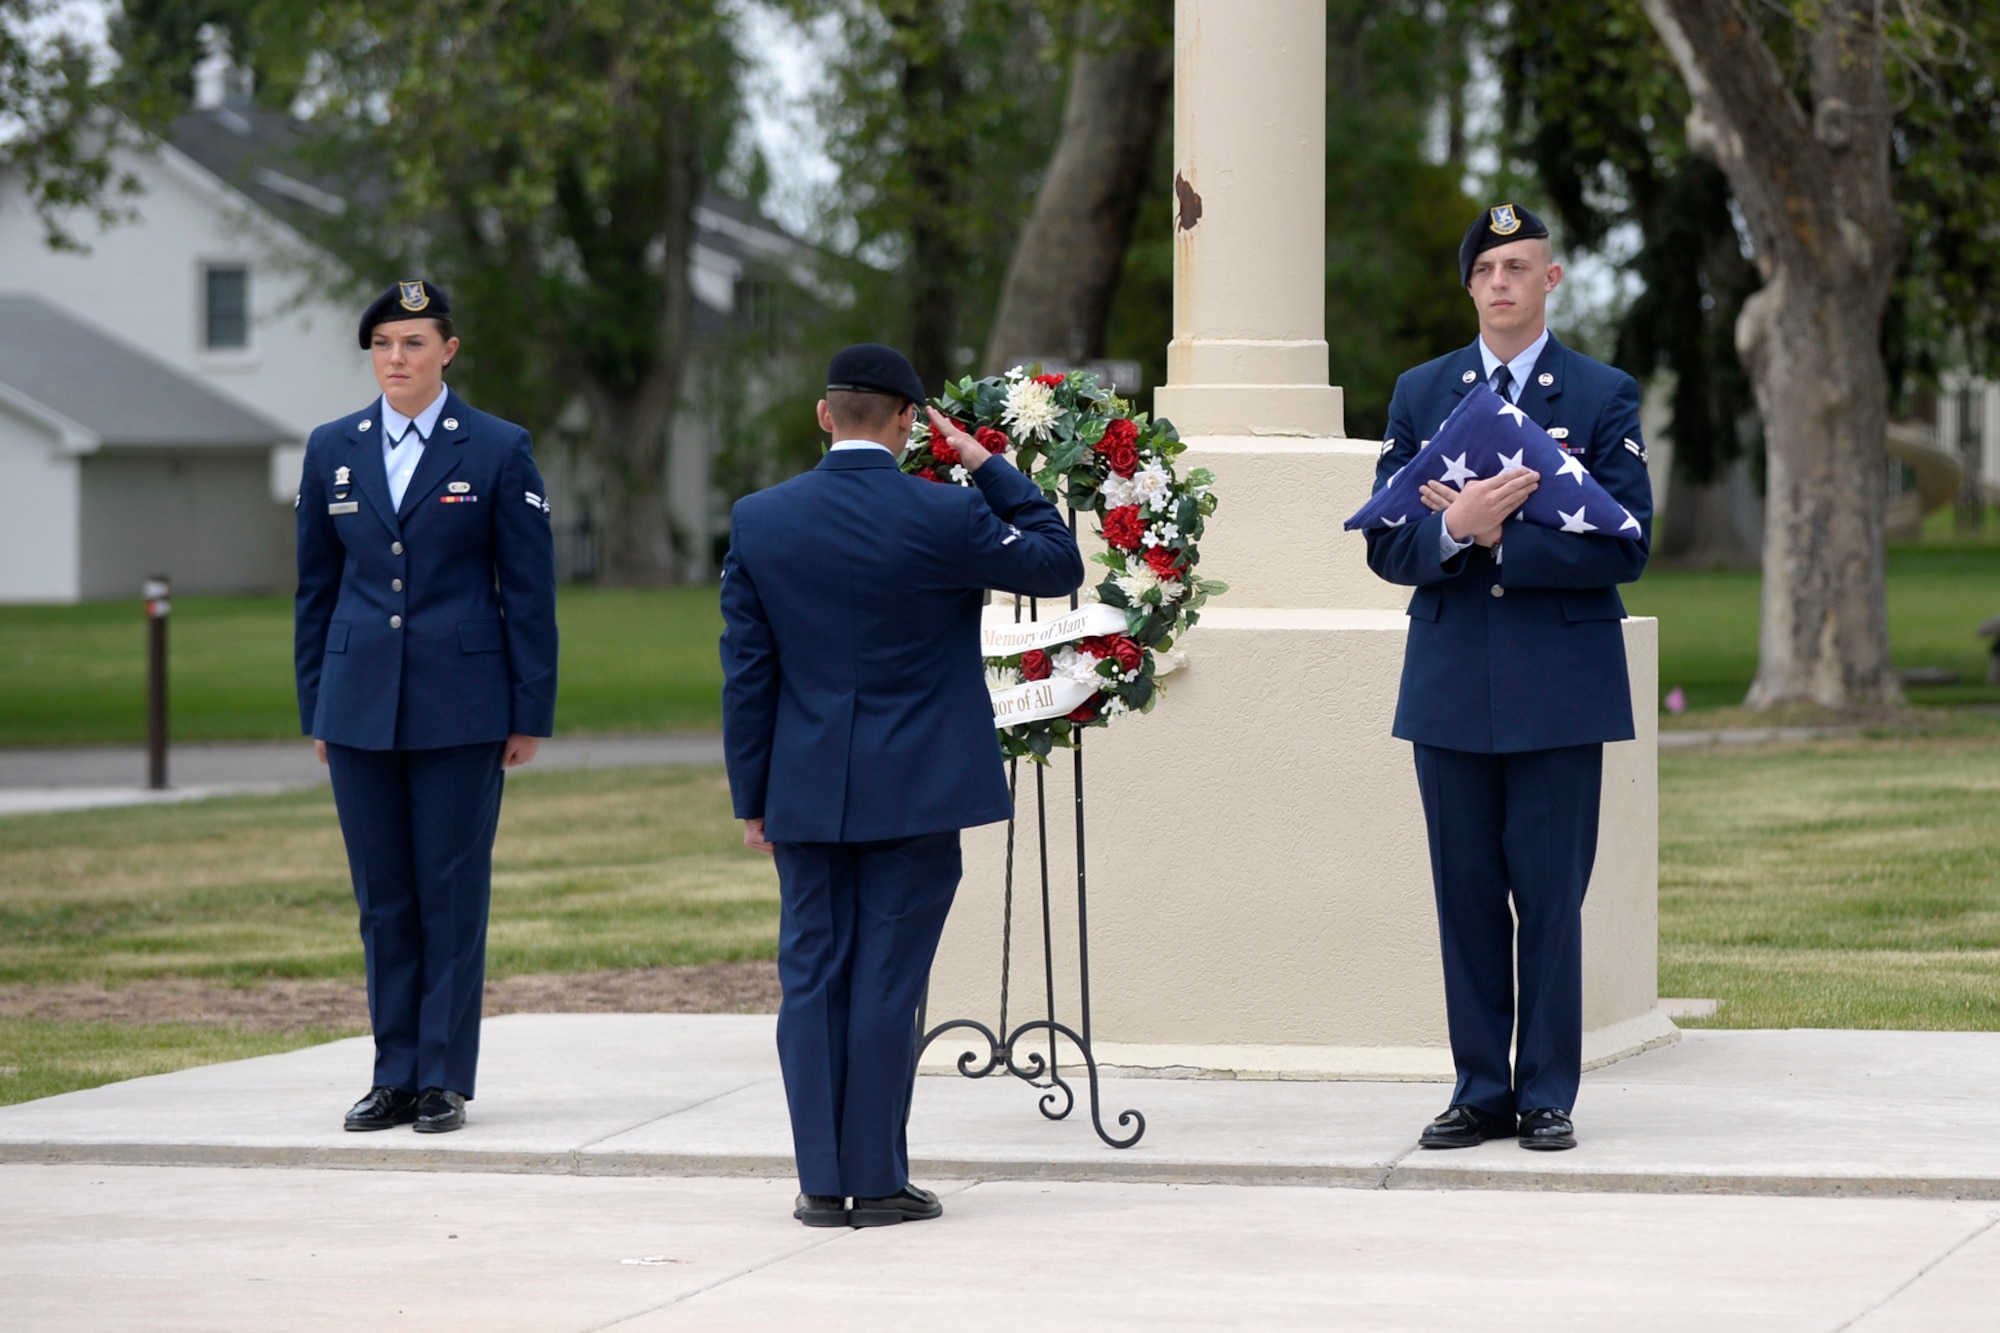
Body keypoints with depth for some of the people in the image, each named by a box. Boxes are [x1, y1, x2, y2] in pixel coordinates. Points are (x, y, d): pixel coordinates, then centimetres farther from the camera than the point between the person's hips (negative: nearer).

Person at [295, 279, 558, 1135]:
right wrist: (314, 709, 9)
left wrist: (531, 713, -4)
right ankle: (395, 1077, 13)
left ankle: (445, 1080, 5)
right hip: (360, 704, 3)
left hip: (460, 705, -3)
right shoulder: (333, 451, 9)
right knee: (383, 897, 6)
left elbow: (529, 590, -1)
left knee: (452, 894, -1)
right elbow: (317, 587, 13)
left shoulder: (498, 450, -1)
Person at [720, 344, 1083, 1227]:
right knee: (887, 982, 1)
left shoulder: (759, 521, -1)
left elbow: (746, 670, 3)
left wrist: (751, 794, 10)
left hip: (806, 792, 3)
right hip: (915, 790, -3)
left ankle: (822, 1183, 7)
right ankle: (877, 1182, 3)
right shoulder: (947, 516, -10)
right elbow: (1060, 565, 4)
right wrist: (991, 469, 7)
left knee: (812, 979, 7)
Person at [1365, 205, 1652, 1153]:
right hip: (1451, 685, 3)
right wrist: (1451, 530, -16)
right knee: (1466, 896, 5)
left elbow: (1625, 546, -6)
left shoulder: (1604, 397, 2)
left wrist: (1503, 537, -14)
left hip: (1559, 690, -3)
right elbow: (1387, 547, 5)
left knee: (1550, 896, -2)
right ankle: (1481, 1092, 12)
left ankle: (1548, 1094, 6)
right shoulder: (1420, 394, 11)